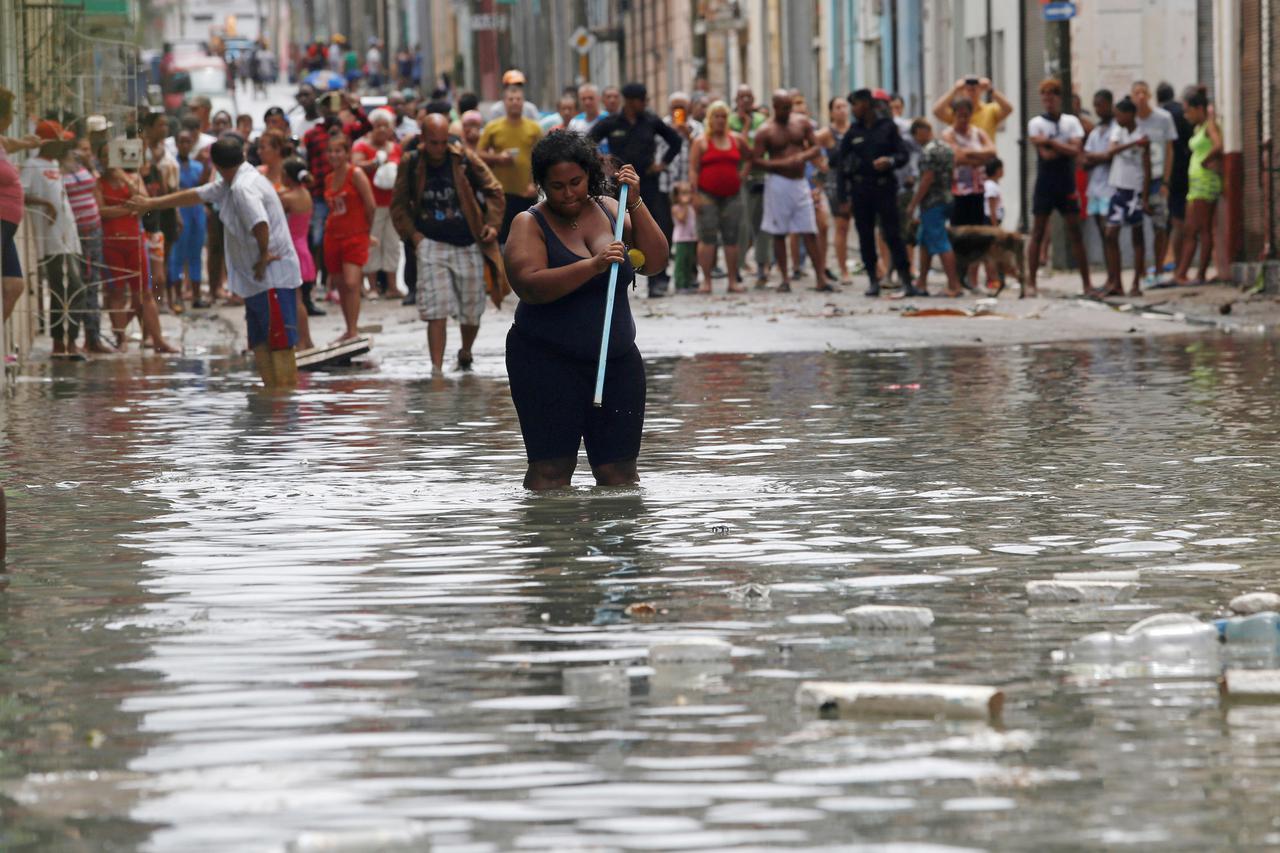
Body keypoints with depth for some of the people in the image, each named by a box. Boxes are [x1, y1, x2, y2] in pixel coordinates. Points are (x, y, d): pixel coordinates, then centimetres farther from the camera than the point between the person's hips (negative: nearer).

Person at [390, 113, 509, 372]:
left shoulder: (465, 159, -4)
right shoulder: (411, 165, -1)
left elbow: (493, 191, 7)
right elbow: (399, 205, 11)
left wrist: (492, 224, -3)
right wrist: (412, 233, -1)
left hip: (468, 246, 0)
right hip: (431, 245, 0)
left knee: (471, 313, 8)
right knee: (435, 312, -12)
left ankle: (465, 353, 37)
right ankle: (436, 368, -12)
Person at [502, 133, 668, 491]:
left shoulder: (609, 209, 9)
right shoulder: (530, 224, -4)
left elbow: (655, 261, 2)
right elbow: (529, 285, -21)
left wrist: (635, 204, -7)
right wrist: (593, 265, -30)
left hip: (616, 360, 4)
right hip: (547, 363, -4)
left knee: (619, 470, 0)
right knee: (551, 468, -9)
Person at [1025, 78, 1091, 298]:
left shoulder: (1071, 122, 6)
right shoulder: (1036, 123, 0)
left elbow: (1076, 150, -8)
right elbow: (1045, 154, -11)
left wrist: (1051, 142, -12)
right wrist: (1066, 148, -6)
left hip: (1067, 184, 1)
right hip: (1045, 183, -1)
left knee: (1075, 233, 1)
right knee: (1038, 234, 0)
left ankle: (1087, 284, 2)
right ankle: (1030, 283, 3)